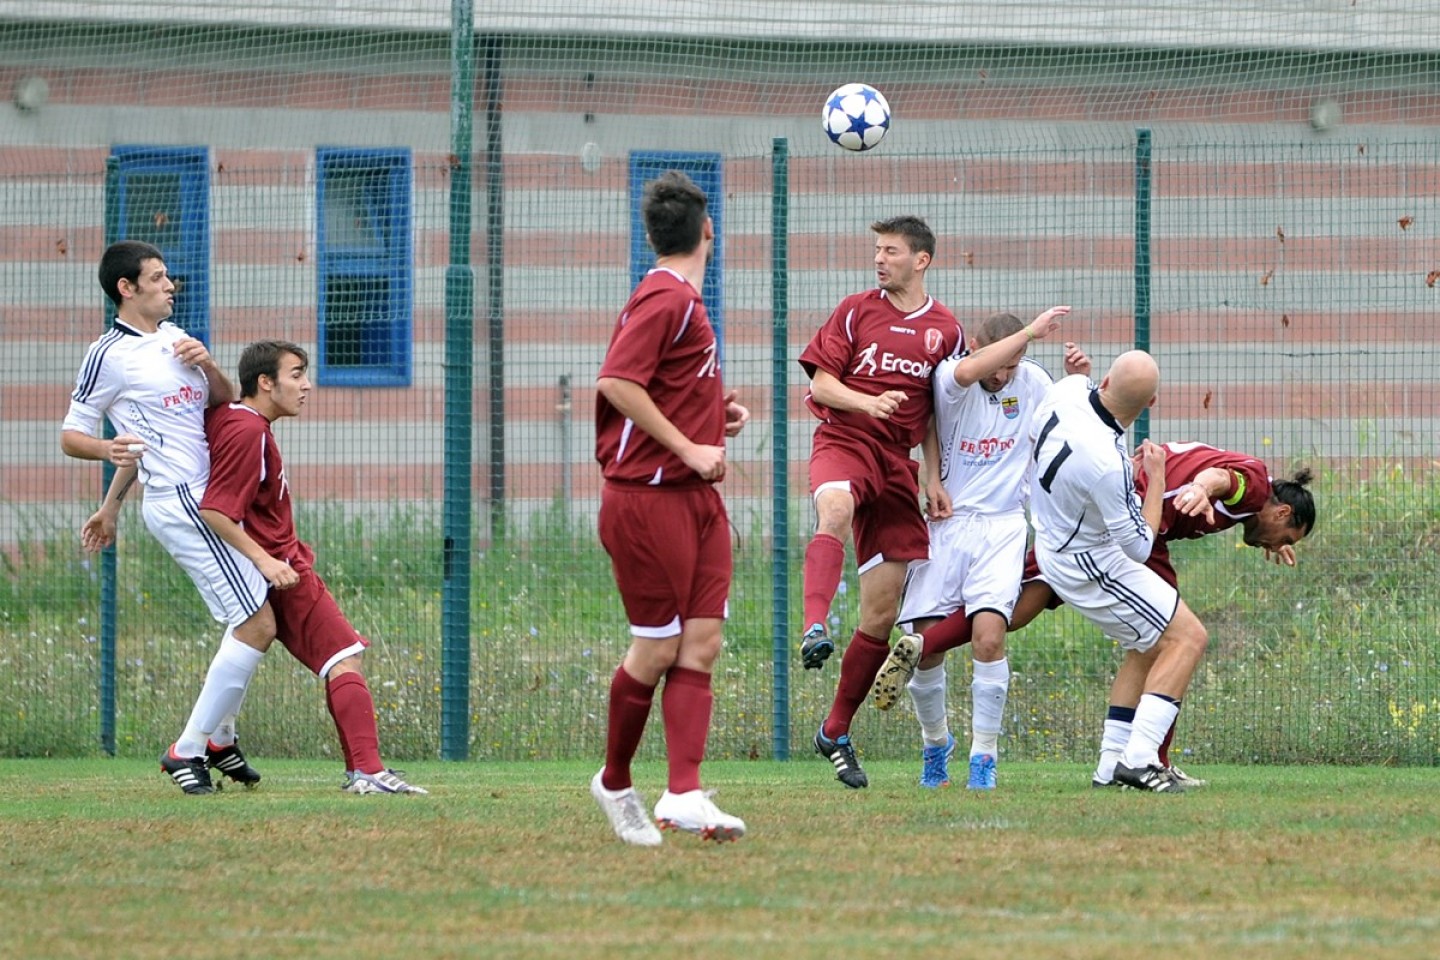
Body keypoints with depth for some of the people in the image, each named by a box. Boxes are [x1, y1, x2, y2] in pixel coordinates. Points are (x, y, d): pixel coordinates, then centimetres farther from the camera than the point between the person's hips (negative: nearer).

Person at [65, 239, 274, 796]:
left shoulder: (173, 336, 15)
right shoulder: (109, 355, -8)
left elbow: (225, 403, 22)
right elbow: (70, 436, -6)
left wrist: (207, 364, 2)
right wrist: (108, 450, -26)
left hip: (209, 496, 9)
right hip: (181, 503, -9)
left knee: (251, 621, 19)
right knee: (256, 625, -14)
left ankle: (219, 737, 35)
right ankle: (188, 750, -8)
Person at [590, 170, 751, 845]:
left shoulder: (683, 300, 18)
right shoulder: (665, 298, -12)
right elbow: (617, 383, -22)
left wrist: (716, 416, 12)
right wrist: (688, 448, -19)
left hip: (697, 497, 9)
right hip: (649, 497, -9)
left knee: (702, 644, -1)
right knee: (659, 649, -2)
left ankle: (684, 795, -7)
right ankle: (615, 782, 16)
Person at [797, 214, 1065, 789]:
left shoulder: (946, 331, 11)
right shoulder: (856, 311, 5)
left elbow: (937, 412, 16)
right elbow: (821, 380, 0)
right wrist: (868, 402, -17)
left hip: (898, 461, 3)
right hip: (844, 440, -3)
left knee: (882, 613, 2)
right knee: (835, 510, -42)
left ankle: (836, 734, 15)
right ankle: (815, 628, -59)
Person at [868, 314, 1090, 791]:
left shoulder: (1032, 381, 2)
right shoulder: (948, 378, -9)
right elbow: (964, 374, -32)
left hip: (1002, 526, 1)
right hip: (946, 523, -1)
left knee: (989, 635, -19)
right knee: (927, 644, -2)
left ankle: (984, 754, -7)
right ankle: (936, 741, 25)